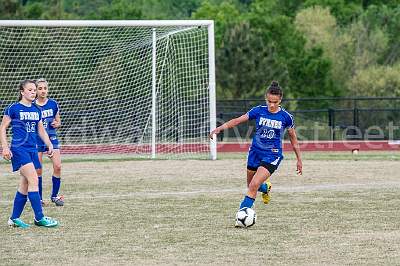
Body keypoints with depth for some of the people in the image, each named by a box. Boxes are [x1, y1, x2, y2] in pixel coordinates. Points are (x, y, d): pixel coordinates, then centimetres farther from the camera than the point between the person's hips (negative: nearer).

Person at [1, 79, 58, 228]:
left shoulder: (37, 110, 13)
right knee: (33, 180, -15)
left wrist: (49, 145, 14)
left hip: (32, 149, 7)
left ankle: (14, 219, 15)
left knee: (24, 185, 7)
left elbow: (41, 130, 22)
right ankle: (39, 218, -14)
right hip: (19, 149, -7)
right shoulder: (13, 108, -5)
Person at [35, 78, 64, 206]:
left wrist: (56, 124, -9)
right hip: (37, 138, -2)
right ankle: (39, 198, 12)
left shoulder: (53, 104, 2)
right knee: (38, 170, 0)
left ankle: (54, 195, 8)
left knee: (57, 166, -9)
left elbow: (58, 122, 12)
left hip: (51, 137, 2)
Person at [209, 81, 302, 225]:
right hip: (255, 152, 4)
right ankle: (266, 188, 51)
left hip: (272, 156, -4)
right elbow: (238, 120, -7)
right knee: (251, 185, 18)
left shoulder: (286, 117, -8)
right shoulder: (259, 111, -5)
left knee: (254, 186, -19)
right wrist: (219, 128, -19)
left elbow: (293, 138, 4)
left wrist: (299, 159, 10)